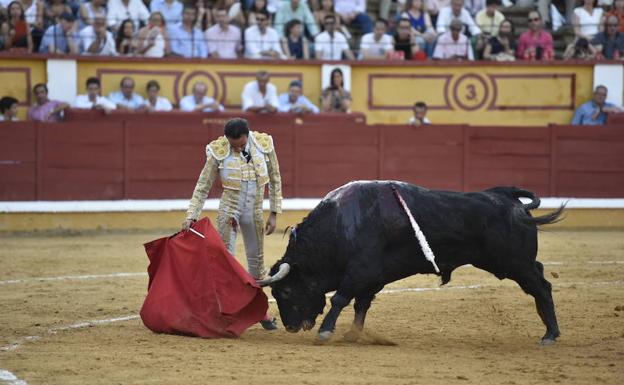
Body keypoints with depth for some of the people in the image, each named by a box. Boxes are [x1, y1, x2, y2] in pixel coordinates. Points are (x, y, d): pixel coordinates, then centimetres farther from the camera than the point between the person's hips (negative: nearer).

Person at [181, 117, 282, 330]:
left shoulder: (264, 145, -8)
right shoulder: (218, 151, -13)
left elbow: (275, 180, 2)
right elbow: (203, 187, -7)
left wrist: (274, 214, 2)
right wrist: (191, 216, -13)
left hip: (254, 213, 2)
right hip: (228, 212, -2)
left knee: (256, 260, 13)